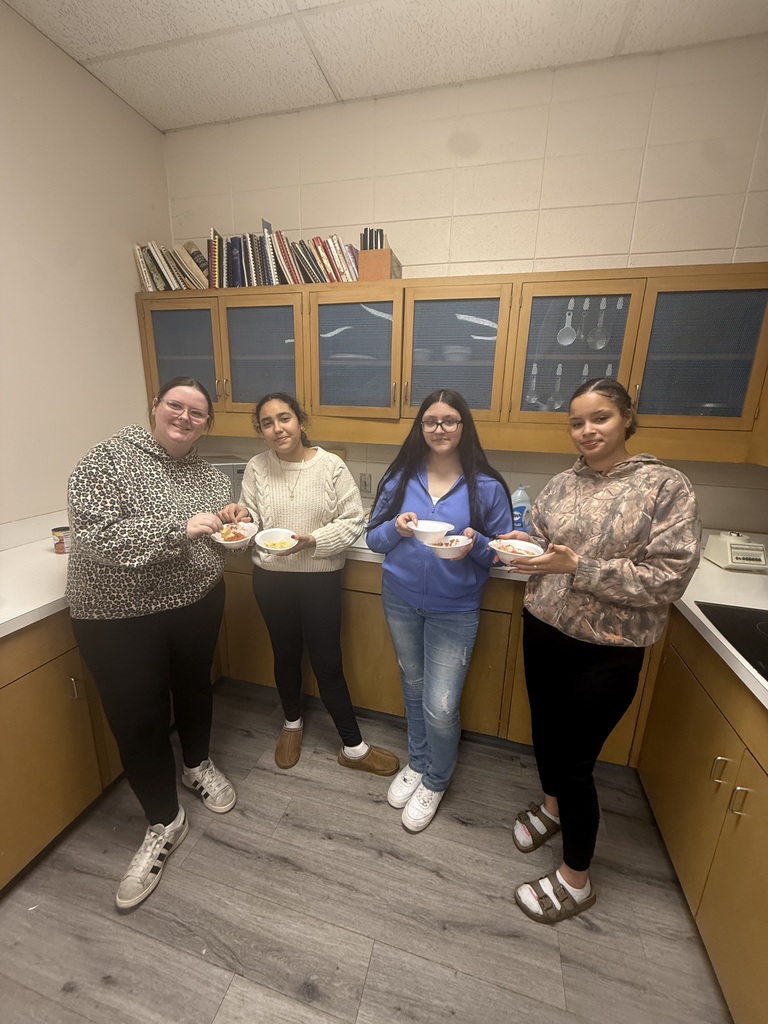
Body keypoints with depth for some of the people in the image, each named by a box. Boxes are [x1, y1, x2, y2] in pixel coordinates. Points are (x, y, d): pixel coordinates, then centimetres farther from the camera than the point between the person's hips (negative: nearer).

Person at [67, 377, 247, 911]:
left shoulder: (209, 473, 4)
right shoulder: (109, 458, -13)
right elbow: (92, 536, -24)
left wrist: (233, 523, -7)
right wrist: (181, 527, -30)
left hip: (197, 603, 5)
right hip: (119, 615, -4)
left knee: (194, 686, 23)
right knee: (138, 721, 8)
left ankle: (198, 764, 51)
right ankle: (165, 822, 33)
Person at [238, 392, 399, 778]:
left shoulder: (331, 466, -11)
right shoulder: (256, 468, -4)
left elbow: (353, 520, -11)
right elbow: (247, 521, -1)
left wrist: (311, 540, -22)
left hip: (320, 577, -2)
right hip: (271, 577, 3)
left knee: (327, 662, 7)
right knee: (285, 654, 21)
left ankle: (353, 747, 29)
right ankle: (292, 723, 49)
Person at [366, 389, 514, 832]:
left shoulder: (487, 487, -10)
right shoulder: (400, 477, -3)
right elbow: (373, 537, 1)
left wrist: (475, 544, -24)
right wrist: (396, 528, -20)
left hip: (455, 610, -2)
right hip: (401, 600, 3)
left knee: (440, 705, 1)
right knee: (414, 686, 21)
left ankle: (436, 780, 35)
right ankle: (417, 762, 48)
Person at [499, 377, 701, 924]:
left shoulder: (667, 486, -11)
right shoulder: (561, 483, 3)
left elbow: (668, 578, -17)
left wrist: (576, 566, -25)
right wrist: (523, 547, -13)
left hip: (607, 651, -5)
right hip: (544, 631, 5)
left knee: (575, 760, 7)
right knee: (546, 732, 23)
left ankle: (576, 880, 35)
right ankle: (552, 804, 55)